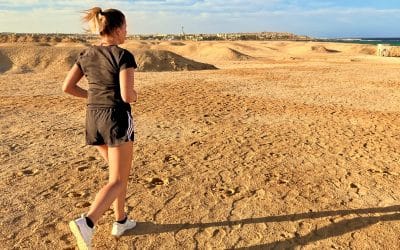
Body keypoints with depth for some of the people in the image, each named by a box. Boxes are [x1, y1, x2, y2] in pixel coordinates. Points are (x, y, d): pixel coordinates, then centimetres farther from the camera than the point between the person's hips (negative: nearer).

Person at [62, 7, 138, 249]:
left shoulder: (87, 54, 7)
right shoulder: (124, 56, -12)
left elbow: (67, 87, 5)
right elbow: (127, 95, -20)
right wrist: (135, 96, 3)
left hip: (94, 118, 7)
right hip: (117, 119, -7)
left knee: (120, 173, 22)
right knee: (118, 181, 1)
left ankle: (121, 221, 29)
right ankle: (87, 223, -18)